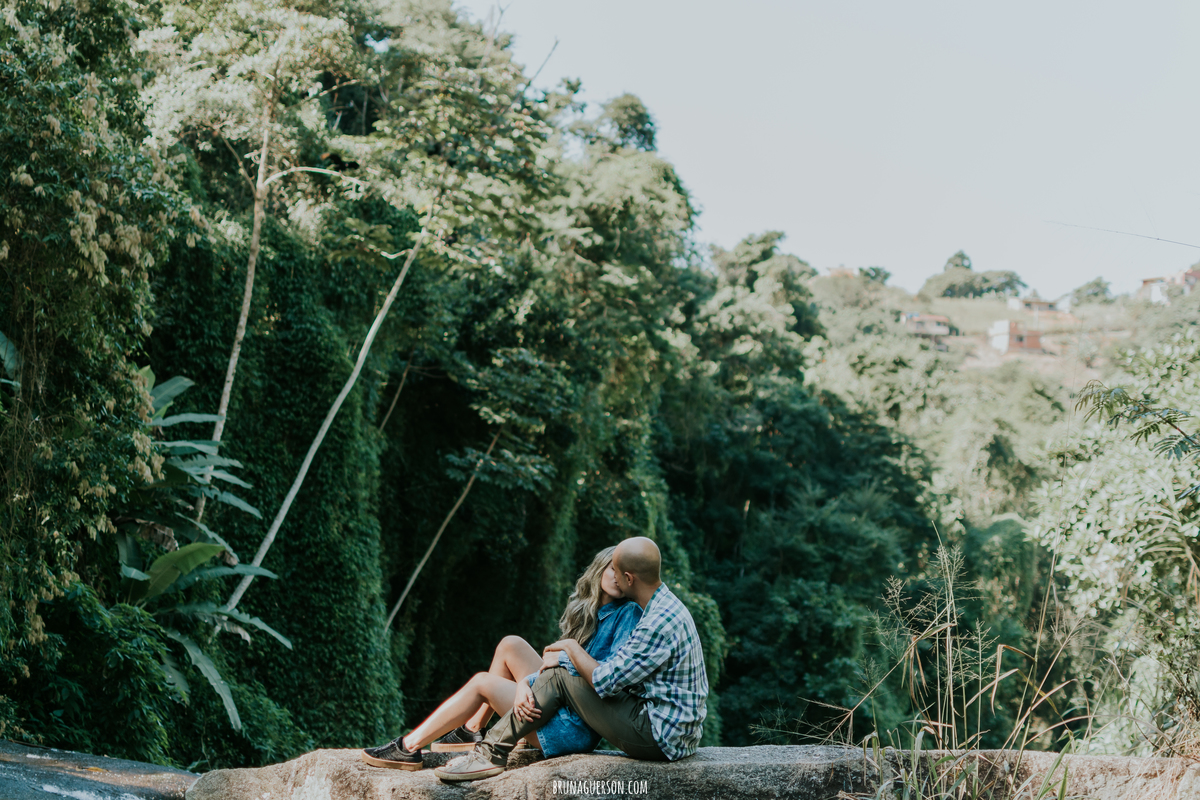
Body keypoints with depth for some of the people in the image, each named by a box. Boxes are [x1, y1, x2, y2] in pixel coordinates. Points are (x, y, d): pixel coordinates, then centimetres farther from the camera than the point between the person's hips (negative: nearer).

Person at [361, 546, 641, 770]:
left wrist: (565, 658, -21)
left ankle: (409, 748, 3)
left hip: (575, 729, -7)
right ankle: (470, 731, 15)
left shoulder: (628, 614, -11)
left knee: (481, 682, -3)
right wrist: (528, 682, -6)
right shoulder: (588, 611, 13)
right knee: (511, 644, 10)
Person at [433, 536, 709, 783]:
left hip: (659, 737, -10)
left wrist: (572, 648, -1)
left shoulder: (661, 622, -23)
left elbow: (606, 682, -20)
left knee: (559, 677, -6)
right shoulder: (665, 606, 11)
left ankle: (492, 753, 2)